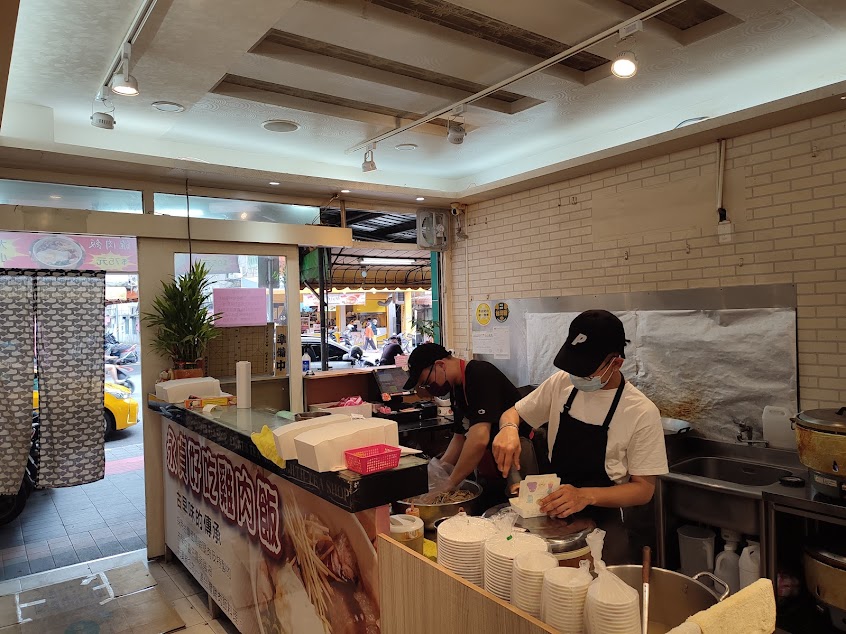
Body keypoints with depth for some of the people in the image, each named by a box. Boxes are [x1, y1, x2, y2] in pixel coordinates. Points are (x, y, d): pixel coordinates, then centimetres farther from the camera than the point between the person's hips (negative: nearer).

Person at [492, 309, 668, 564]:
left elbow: (643, 488, -8)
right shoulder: (561, 383, -1)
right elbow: (514, 412, 11)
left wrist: (586, 496, -26)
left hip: (602, 519, -3)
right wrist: (509, 428, -14)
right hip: (551, 508, 3)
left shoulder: (642, 412, -12)